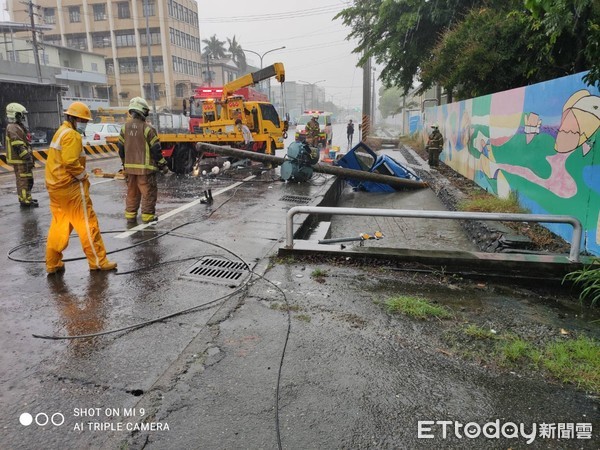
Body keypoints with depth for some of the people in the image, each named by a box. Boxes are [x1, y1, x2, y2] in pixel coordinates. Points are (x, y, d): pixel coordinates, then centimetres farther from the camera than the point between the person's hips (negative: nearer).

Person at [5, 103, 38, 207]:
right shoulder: (13, 128, -16)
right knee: (25, 180, -7)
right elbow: (19, 147, -24)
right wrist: (28, 158, -25)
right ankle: (25, 201, -4)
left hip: (21, 159, 11)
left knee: (22, 180, 18)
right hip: (20, 160, -11)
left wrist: (29, 157, 23)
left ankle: (24, 198, 28)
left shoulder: (18, 127, 17)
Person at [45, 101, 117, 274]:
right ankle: (98, 261, 4)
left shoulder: (61, 132, 18)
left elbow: (61, 160, 16)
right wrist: (83, 176, -9)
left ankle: (53, 263, 19)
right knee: (87, 223, -2)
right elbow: (71, 162, -24)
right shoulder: (72, 135, -13)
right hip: (71, 186, -10)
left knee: (59, 225, 14)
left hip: (55, 186, 10)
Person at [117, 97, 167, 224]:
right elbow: (156, 149, -12)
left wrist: (125, 163, 24)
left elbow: (121, 148, 11)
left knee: (132, 191, 16)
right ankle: (148, 216, 7)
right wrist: (163, 165, -3)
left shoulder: (125, 127, 5)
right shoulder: (147, 128, -13)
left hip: (130, 167, 6)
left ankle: (130, 215, 21)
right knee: (149, 192, 4)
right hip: (145, 167, -6)